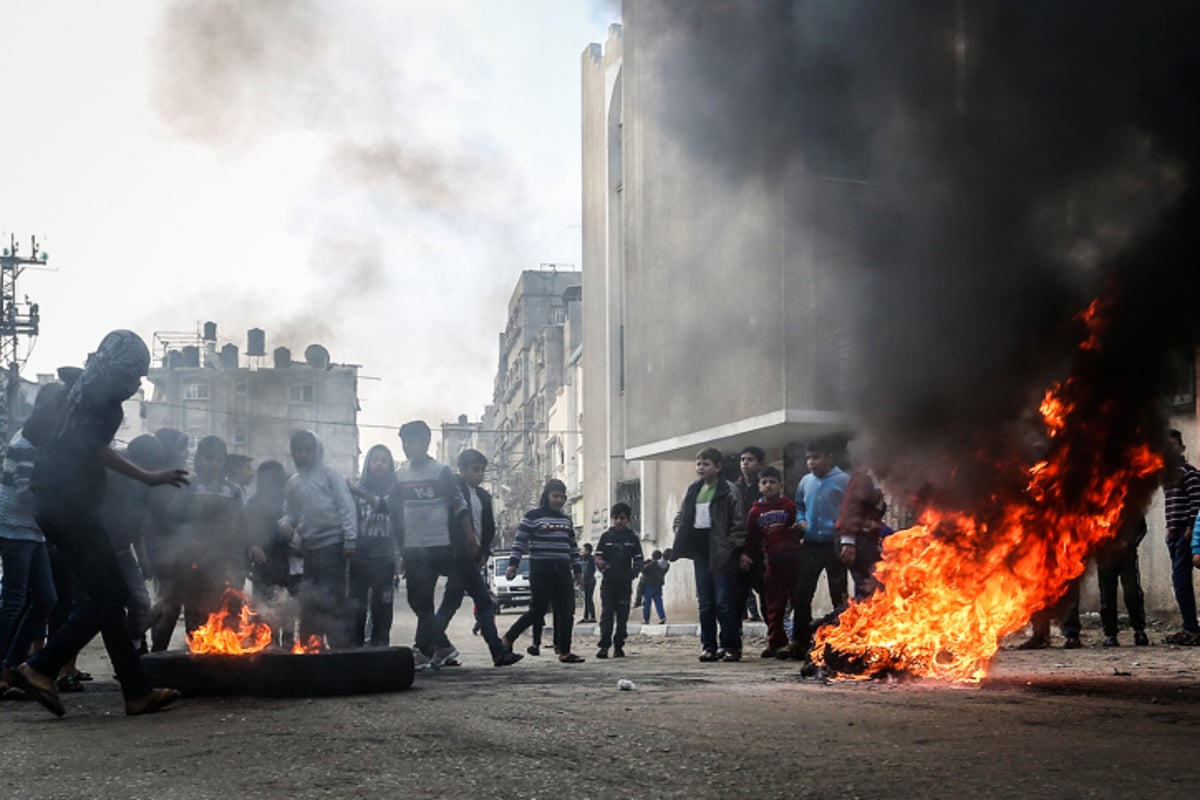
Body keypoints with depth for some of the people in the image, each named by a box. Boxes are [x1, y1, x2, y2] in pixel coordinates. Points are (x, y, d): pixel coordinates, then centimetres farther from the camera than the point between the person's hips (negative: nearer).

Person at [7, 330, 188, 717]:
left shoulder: (77, 391, 20)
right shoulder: (105, 394, -6)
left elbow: (33, 430, 25)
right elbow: (93, 447, -19)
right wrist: (148, 478, -16)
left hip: (50, 501, 10)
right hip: (71, 503, -10)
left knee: (108, 597, 8)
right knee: (109, 596, -6)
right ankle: (40, 668, -8)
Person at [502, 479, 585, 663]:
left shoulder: (566, 520, 17)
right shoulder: (533, 516, -1)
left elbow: (573, 547, 21)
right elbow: (520, 541, -3)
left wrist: (578, 570, 17)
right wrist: (513, 564, -11)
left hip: (562, 571, 6)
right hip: (540, 570, -6)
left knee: (566, 611, -2)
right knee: (538, 610, -6)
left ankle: (564, 651, 2)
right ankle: (508, 639, 10)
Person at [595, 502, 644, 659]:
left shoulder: (632, 538, 8)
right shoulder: (606, 537, 7)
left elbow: (638, 560, 7)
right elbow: (598, 556, 4)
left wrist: (633, 572, -11)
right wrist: (602, 566, -17)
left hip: (625, 583, 1)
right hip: (608, 583, -1)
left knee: (622, 616, 4)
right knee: (606, 614, -8)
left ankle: (619, 646, 11)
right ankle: (604, 646, -9)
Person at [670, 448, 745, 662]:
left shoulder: (728, 491, -6)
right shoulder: (693, 490, 13)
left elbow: (739, 522, -9)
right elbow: (681, 516, 23)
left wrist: (731, 547, -13)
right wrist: (681, 537, 9)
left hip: (721, 554, -6)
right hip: (700, 552, 6)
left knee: (725, 602, -4)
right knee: (705, 603, 8)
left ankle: (731, 645, 3)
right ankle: (708, 646, 13)